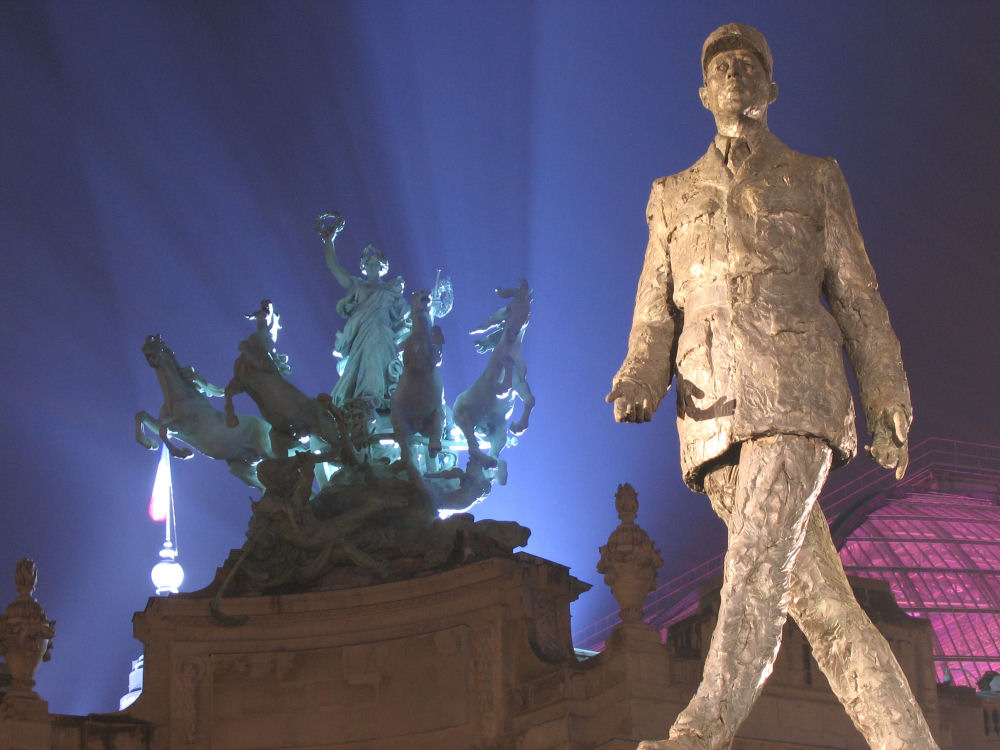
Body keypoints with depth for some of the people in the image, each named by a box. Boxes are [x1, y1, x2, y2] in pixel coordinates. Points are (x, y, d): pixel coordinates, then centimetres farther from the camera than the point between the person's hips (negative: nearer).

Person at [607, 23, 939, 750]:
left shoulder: (814, 181, 17)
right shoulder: (674, 198, 23)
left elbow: (858, 299, 12)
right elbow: (656, 313, 15)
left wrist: (890, 407, 1)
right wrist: (638, 382, -7)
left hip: (794, 391, -3)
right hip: (713, 415, 3)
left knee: (762, 549, -27)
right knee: (817, 597, 0)